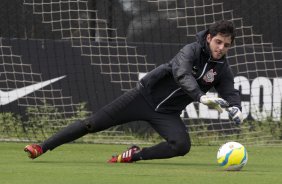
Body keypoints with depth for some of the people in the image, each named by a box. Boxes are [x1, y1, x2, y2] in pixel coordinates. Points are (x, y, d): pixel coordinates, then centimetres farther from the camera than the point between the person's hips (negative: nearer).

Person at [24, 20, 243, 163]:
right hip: (145, 96, -4)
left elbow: (230, 92, -6)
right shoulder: (192, 51, -19)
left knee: (182, 145, -24)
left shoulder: (223, 70, -3)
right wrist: (201, 97, -54)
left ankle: (135, 155, -2)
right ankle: (42, 147, 2)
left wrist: (235, 109, -31)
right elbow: (181, 74, -37)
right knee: (92, 123, -8)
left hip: (167, 113, 4)